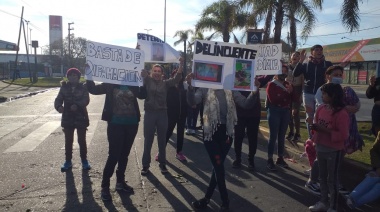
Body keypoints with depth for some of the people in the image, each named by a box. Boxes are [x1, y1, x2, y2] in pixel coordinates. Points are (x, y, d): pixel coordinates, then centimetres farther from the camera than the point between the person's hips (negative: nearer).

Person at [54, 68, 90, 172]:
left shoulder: (82, 87, -3)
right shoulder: (64, 87, 4)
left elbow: (86, 100, -15)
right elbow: (58, 99, -3)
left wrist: (77, 105, -34)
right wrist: (58, 106, -26)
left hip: (81, 118, -2)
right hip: (67, 118, 2)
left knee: (82, 141, 7)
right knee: (68, 141, 10)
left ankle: (84, 160, 21)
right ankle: (68, 161, 24)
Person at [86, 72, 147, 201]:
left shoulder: (133, 85, 6)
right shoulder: (110, 84, 0)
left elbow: (142, 95, -3)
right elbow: (93, 89, -1)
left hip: (132, 124, 4)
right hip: (115, 124, -4)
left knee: (124, 155, 14)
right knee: (114, 155, -6)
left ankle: (120, 182, 29)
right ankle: (105, 186, 8)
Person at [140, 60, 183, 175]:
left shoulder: (165, 83, 8)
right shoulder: (147, 80, 5)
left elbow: (177, 78, -2)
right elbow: (142, 73, -11)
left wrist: (181, 64, -11)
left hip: (162, 113, 2)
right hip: (149, 113, -1)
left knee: (162, 140, 10)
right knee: (148, 140, 5)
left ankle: (162, 163, 24)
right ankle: (145, 164, 17)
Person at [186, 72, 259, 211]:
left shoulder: (231, 90, 7)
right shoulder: (205, 89, 0)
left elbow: (246, 104, 2)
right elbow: (192, 102, -16)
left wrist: (254, 91, -15)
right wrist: (190, 86, -32)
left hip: (226, 131, 3)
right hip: (211, 131, -3)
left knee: (217, 166, 9)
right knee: (218, 166, -2)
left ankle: (207, 198, 25)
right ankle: (225, 201, 15)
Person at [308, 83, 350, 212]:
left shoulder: (342, 113, -19)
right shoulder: (321, 109, 1)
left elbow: (343, 135, -20)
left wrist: (325, 130, -24)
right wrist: (314, 127, -7)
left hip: (333, 151, -7)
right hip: (320, 148, 7)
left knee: (332, 179, 6)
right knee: (322, 177, 19)